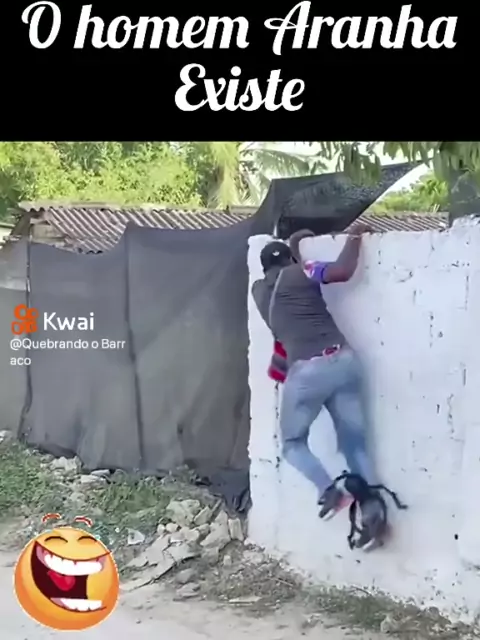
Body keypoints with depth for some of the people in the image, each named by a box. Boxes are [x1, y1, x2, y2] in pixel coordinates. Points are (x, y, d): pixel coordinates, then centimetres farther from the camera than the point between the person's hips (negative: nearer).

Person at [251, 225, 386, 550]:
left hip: (307, 370, -1)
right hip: (343, 359, 1)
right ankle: (372, 508, 0)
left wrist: (293, 244, 50)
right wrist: (355, 236, 12)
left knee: (293, 442, 18)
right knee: (355, 442, 13)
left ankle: (330, 490, -4)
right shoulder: (300, 273, 10)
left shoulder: (258, 289, 18)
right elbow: (344, 271, -3)